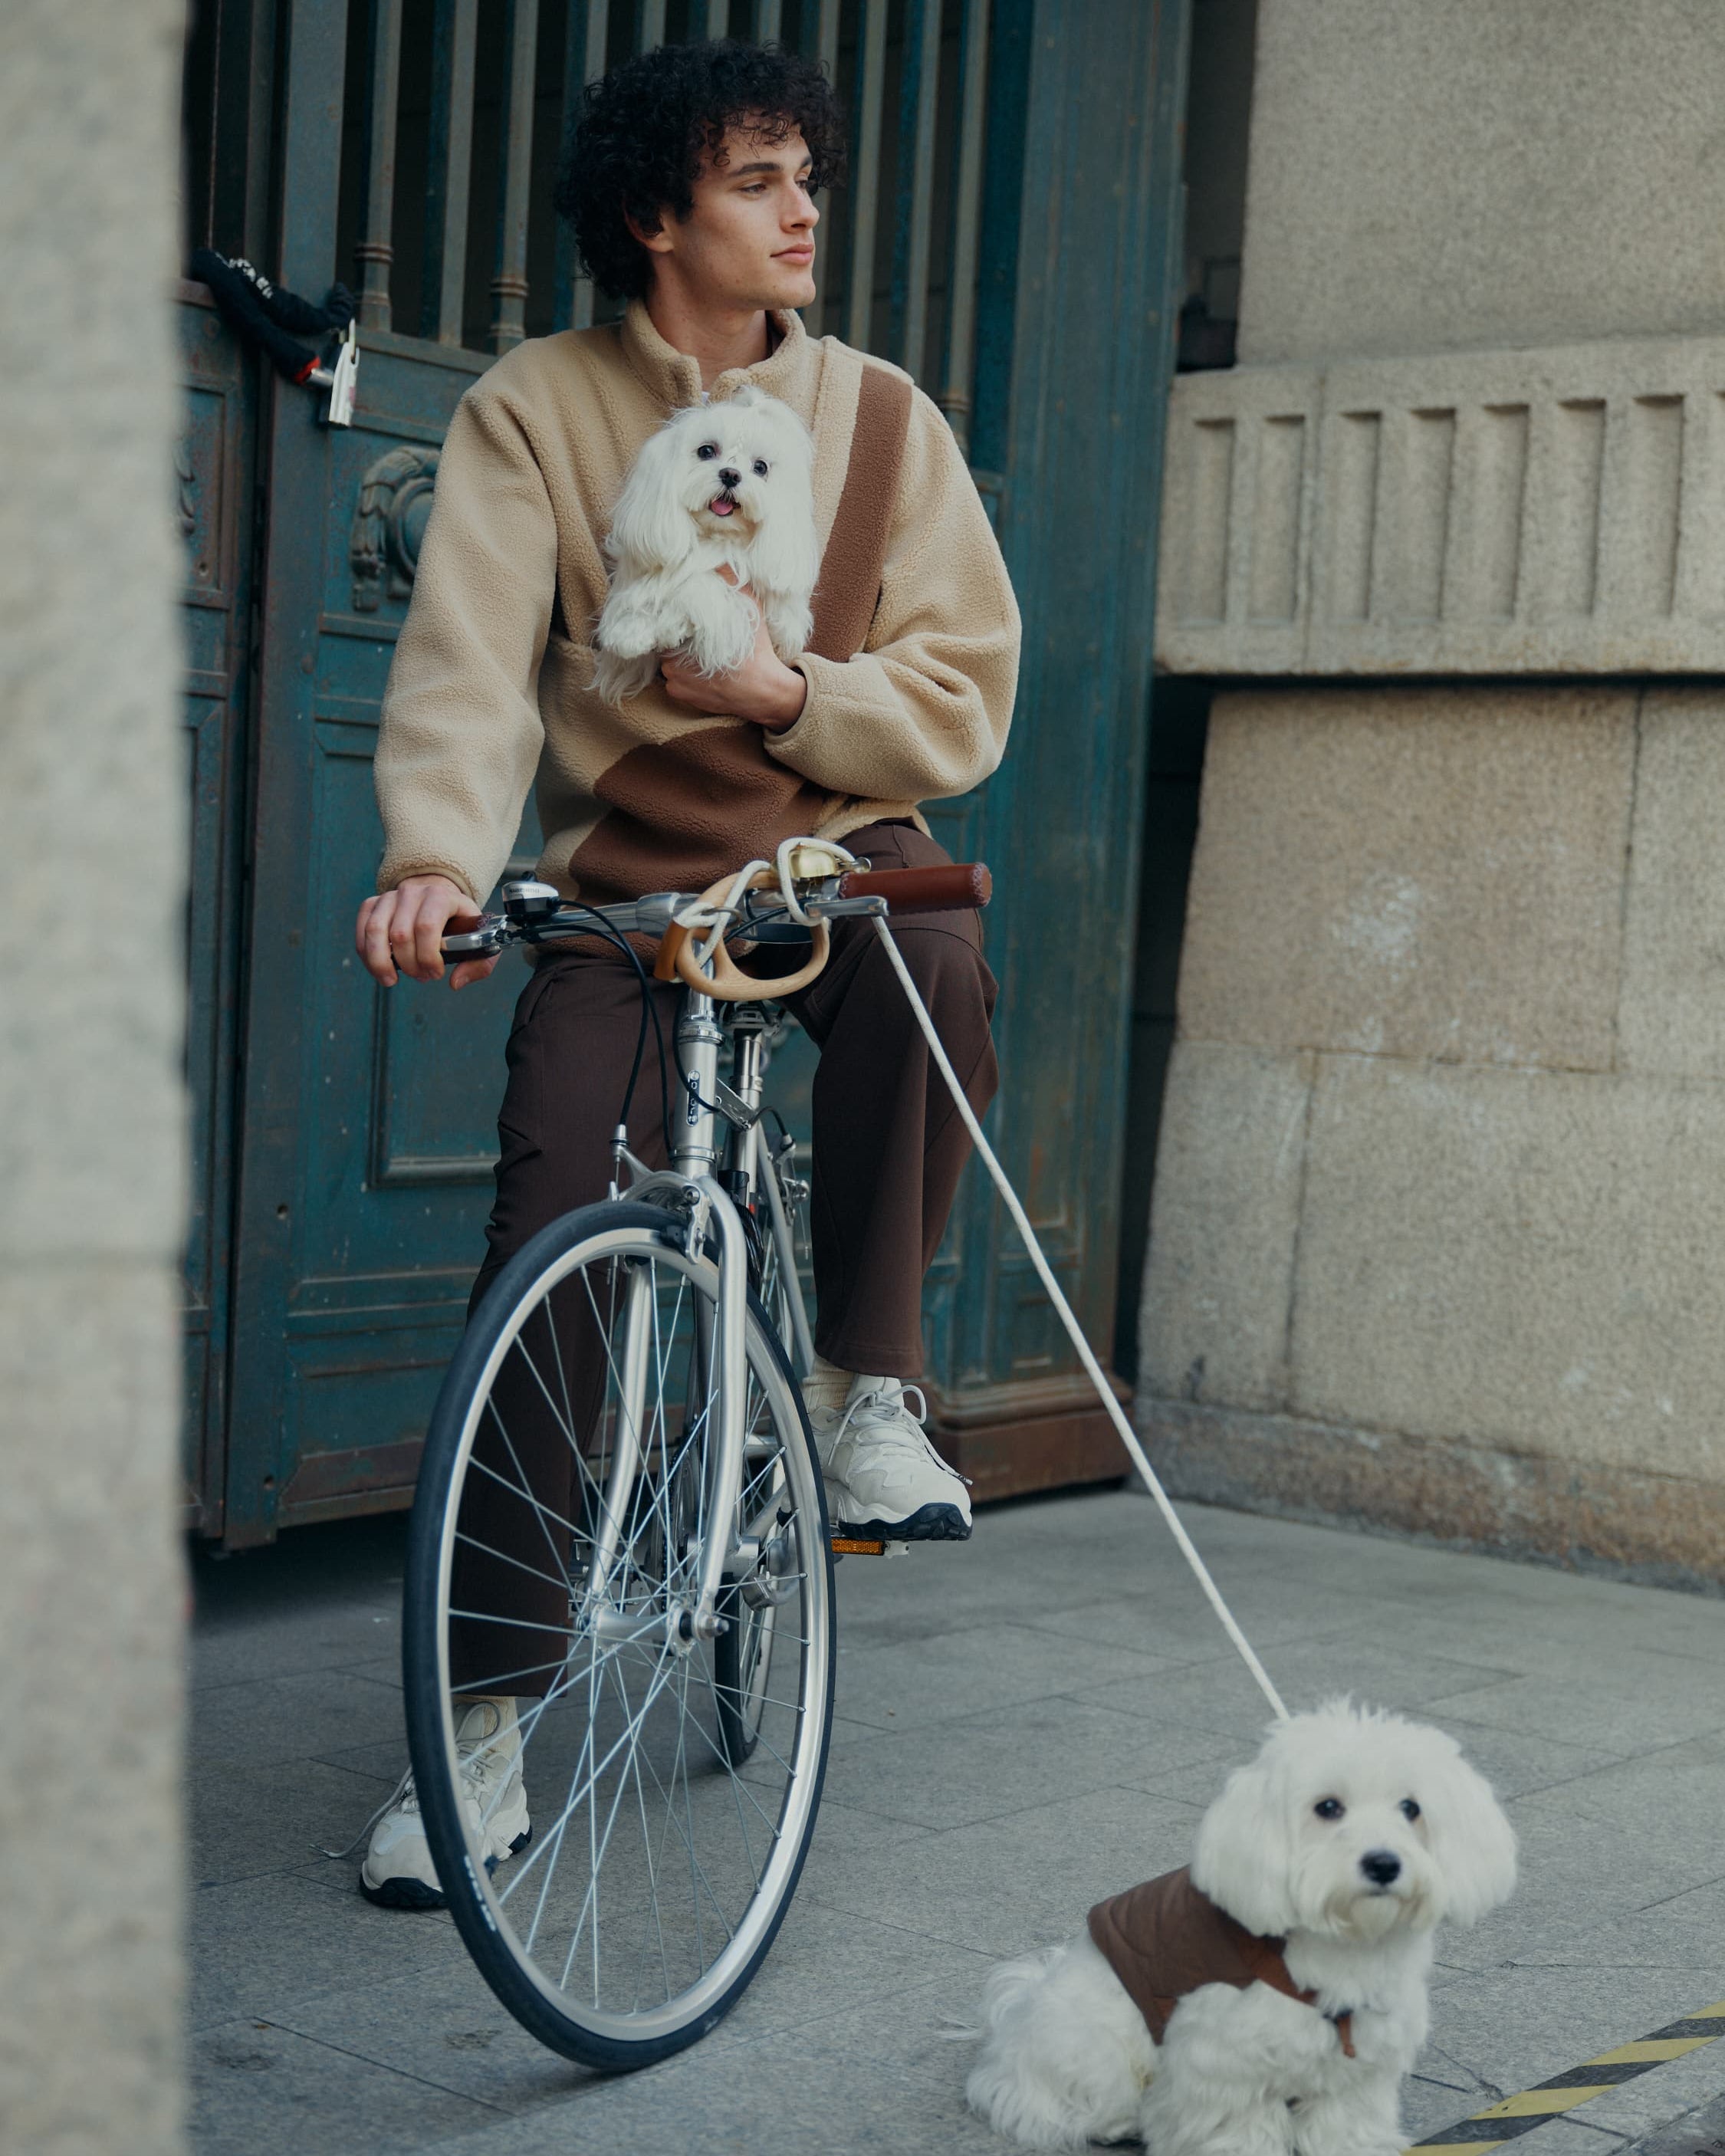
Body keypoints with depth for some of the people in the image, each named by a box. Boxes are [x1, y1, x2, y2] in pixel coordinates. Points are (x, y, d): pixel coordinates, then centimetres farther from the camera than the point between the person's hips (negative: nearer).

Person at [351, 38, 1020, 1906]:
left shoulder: (873, 413, 2)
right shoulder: (533, 408, -3)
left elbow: (963, 691, -3)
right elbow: (467, 658, -18)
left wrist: (787, 692, -21)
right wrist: (435, 857, -36)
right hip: (621, 889, -1)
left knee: (933, 952, -35)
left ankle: (866, 1391, -18)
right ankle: (490, 1714, -2)